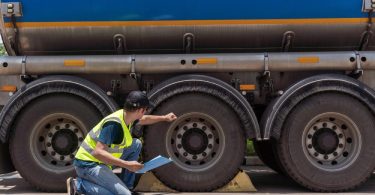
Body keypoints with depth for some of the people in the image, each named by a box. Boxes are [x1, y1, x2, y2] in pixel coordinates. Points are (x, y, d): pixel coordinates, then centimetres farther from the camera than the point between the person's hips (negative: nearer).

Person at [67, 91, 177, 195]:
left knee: (136, 144, 8)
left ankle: (126, 186, 12)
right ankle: (79, 184, -9)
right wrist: (126, 164, -35)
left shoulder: (126, 116, 1)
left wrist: (164, 118, 36)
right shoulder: (114, 124, -28)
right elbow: (98, 152, -33)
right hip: (88, 165, -9)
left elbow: (143, 119, 26)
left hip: (100, 160, 9)